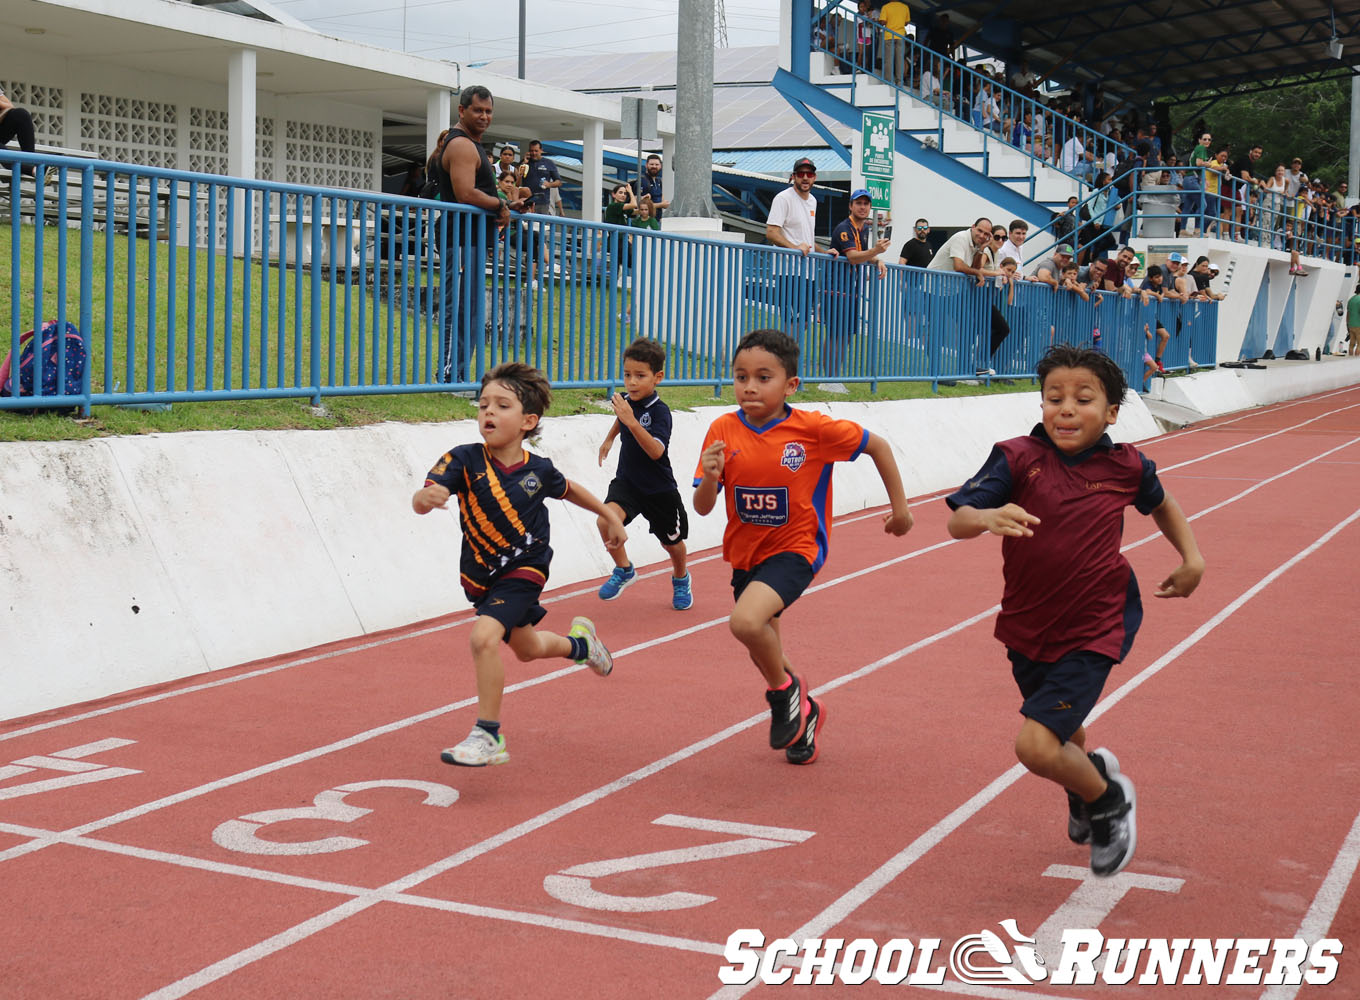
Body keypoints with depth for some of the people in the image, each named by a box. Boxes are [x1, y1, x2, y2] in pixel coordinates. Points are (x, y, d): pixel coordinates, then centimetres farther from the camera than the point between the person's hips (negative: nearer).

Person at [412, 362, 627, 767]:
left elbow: (568, 489, 9)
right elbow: (422, 500, -33)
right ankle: (578, 642, 58)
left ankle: (488, 736, -15)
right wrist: (425, 497, -57)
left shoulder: (538, 470, -14)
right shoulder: (464, 460, -18)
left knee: (484, 636, -26)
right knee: (526, 649, 24)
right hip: (480, 576, 3)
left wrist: (610, 516, 18)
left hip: (524, 569, -3)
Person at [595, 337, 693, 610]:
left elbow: (656, 451, -42)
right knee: (606, 520, -25)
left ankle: (681, 579, 50)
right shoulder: (625, 400, -7)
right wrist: (609, 438, 22)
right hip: (627, 481, 4)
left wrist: (632, 422, -50)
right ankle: (624, 569, 0)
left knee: (672, 542, 16)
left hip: (659, 490, -3)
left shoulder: (660, 412, -24)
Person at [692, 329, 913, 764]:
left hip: (795, 549, -5)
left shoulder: (813, 428, -17)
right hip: (745, 553, 5)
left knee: (746, 622, -30)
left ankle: (785, 689, -1)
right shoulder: (724, 430, -10)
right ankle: (802, 712, 47)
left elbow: (878, 446, -2)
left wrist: (900, 507, 3)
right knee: (763, 652, 18)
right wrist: (710, 478, -31)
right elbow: (702, 508, -9)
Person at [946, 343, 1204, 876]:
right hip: (1027, 626, 3)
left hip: (1094, 627, -3)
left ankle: (1110, 801, 12)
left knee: (1036, 746, -17)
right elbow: (957, 521, -22)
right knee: (1064, 738, 24)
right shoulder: (1017, 457, -12)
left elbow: (1161, 503, 17)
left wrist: (1192, 557, 8)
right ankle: (1091, 773, 61)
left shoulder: (1126, 466, -7)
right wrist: (988, 517, -42)